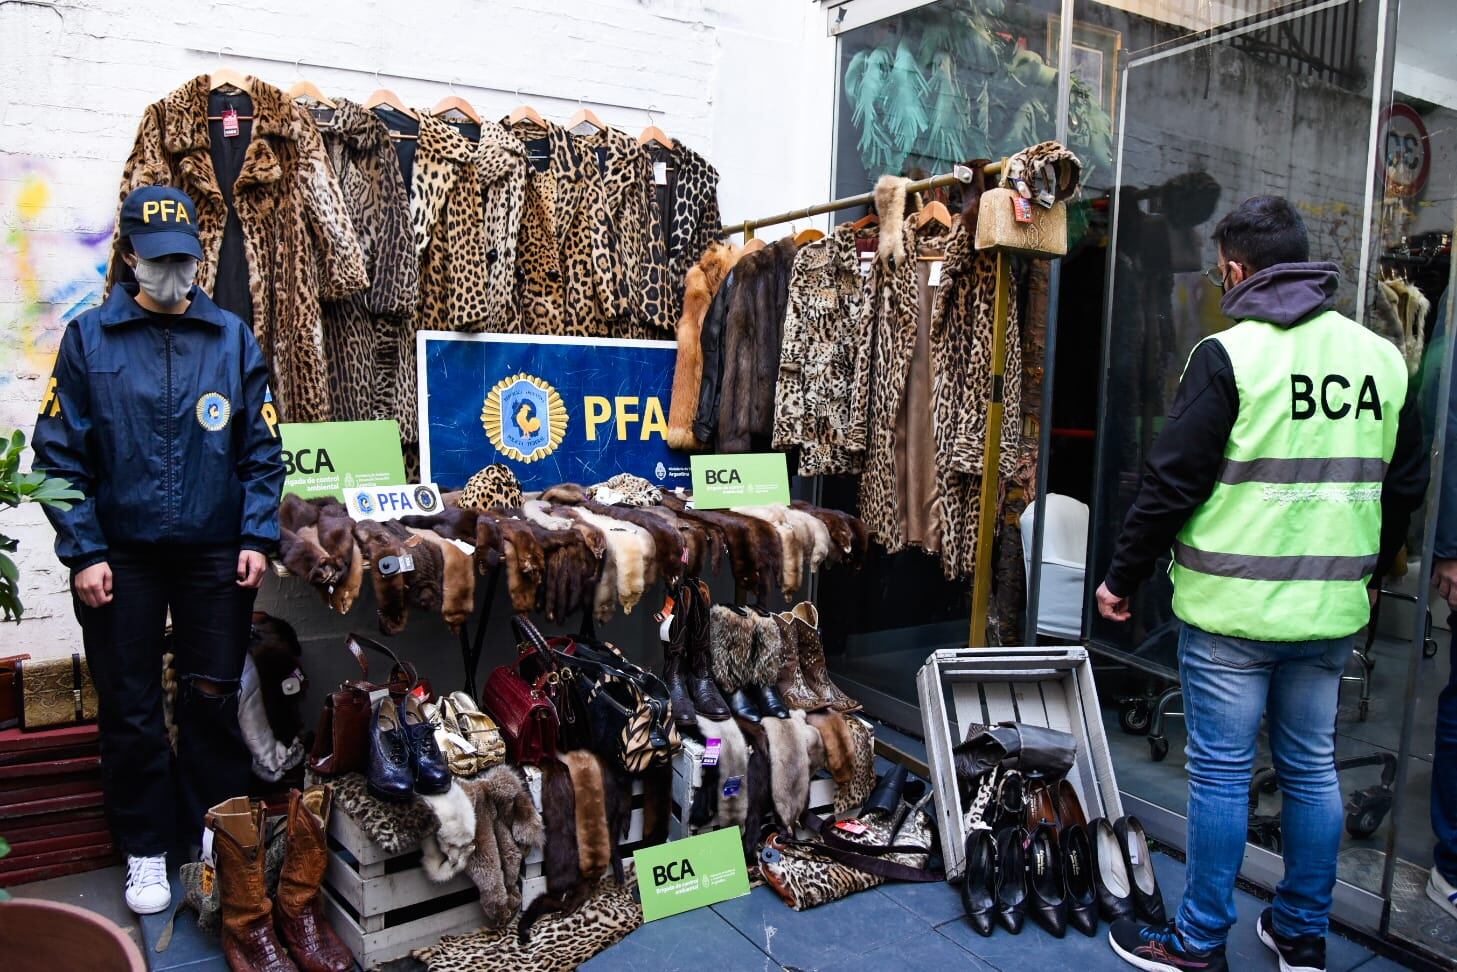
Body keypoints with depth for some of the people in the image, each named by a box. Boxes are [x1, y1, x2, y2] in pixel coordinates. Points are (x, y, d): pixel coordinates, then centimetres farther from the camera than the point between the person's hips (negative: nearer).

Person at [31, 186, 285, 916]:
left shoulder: (231, 337, 4)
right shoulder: (88, 338, 1)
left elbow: (261, 447, 3)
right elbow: (59, 454, -1)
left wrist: (257, 537, -5)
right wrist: (83, 551, -8)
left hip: (214, 552, 1)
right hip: (121, 556, 0)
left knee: (213, 701, 10)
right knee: (130, 711, 9)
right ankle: (146, 850, 26)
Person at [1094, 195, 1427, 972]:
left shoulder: (1229, 354, -12)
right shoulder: (1381, 357, 8)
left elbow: (1173, 484, -13)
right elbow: (1405, 487, 15)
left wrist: (1123, 577, -3)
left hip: (1231, 609, -6)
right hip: (1331, 613, 6)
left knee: (1221, 772, 4)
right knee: (1312, 768, 17)